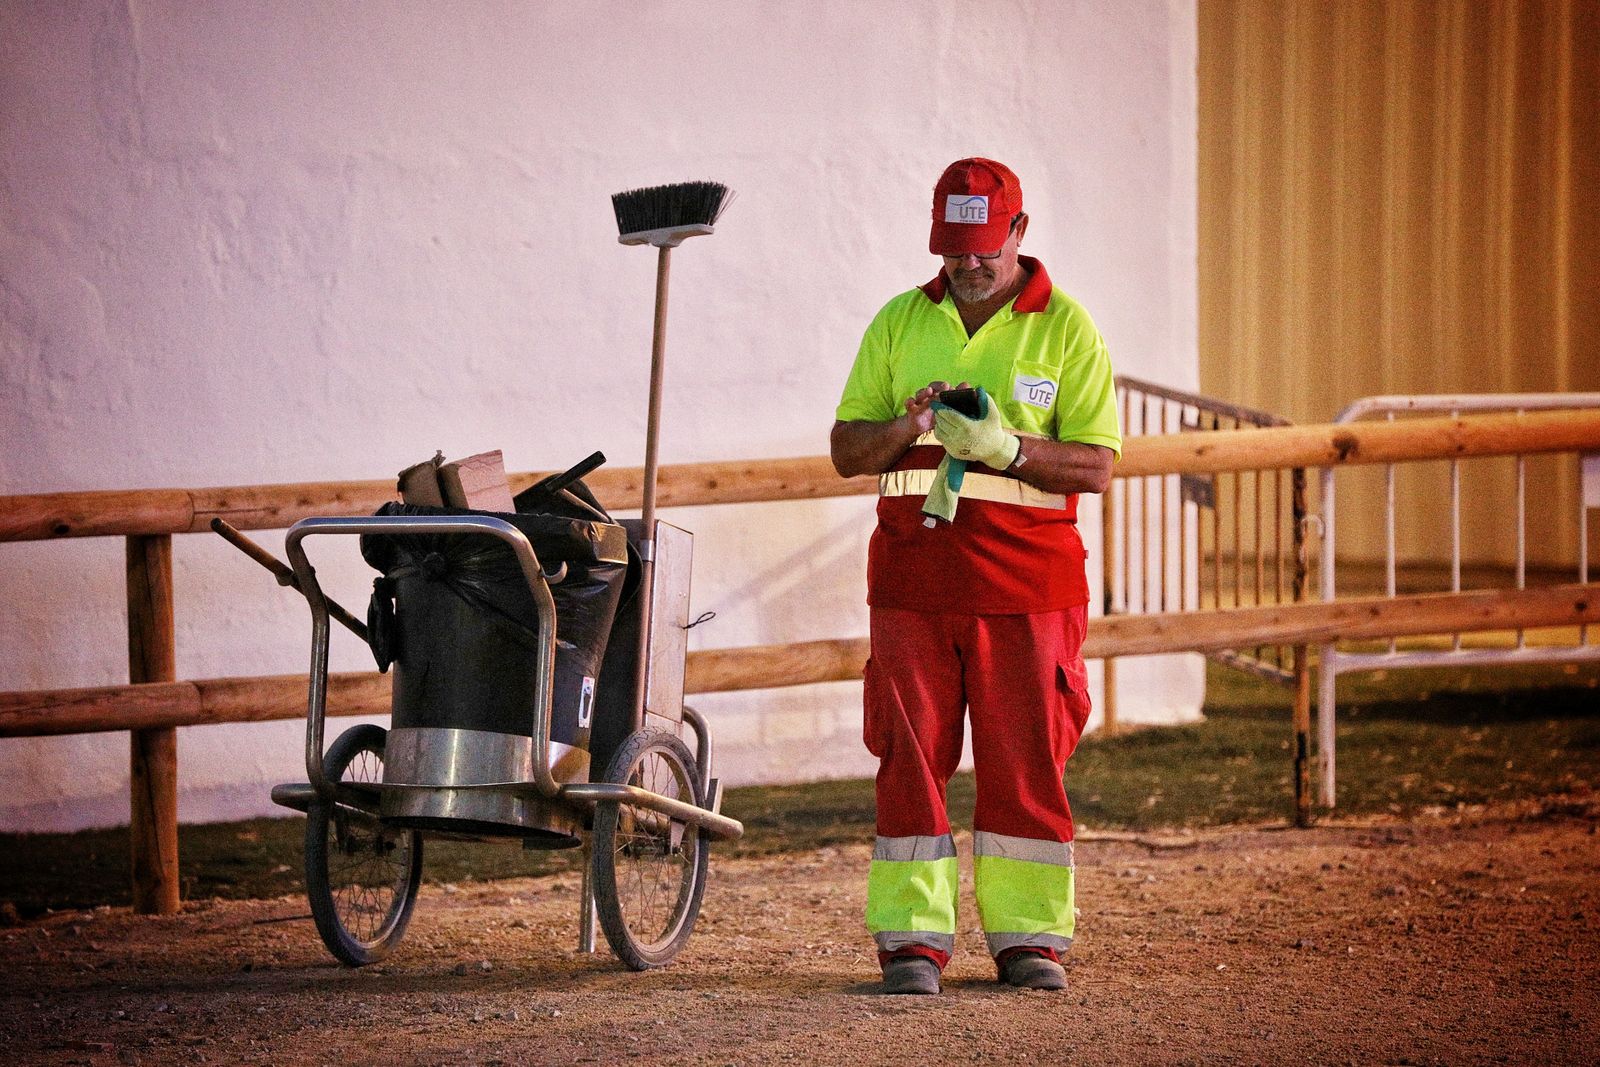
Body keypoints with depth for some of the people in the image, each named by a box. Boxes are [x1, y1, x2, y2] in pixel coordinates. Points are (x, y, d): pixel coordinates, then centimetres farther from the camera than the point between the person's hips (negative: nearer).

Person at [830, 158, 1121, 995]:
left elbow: (1096, 465, -4)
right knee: (910, 757, -1)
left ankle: (1027, 937, 6)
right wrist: (908, 426, -10)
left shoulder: (1065, 327, 3)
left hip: (1027, 580, -2)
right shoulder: (900, 322, 11)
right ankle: (912, 938, 1)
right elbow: (845, 450, 11)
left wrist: (1005, 448, -20)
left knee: (1024, 760, 0)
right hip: (914, 573, 2)